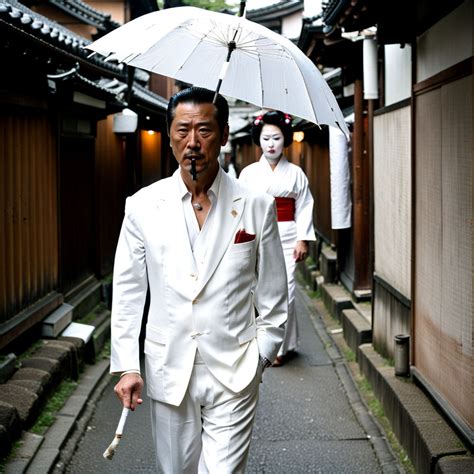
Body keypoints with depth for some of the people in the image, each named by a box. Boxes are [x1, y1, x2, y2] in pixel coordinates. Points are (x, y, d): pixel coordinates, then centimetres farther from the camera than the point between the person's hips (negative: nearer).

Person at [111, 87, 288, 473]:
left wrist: (262, 354, 4)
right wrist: (126, 366, -1)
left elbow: (273, 293, 5)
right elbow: (127, 292, 2)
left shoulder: (257, 206, -3)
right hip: (169, 371, 2)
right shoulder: (143, 206, -1)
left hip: (234, 372, -1)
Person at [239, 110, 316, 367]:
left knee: (284, 292, -6)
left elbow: (304, 208, 3)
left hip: (287, 238, -1)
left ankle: (282, 347, 7)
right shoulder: (249, 172, 4)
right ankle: (287, 343, 18)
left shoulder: (295, 173, 4)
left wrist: (303, 239, -5)